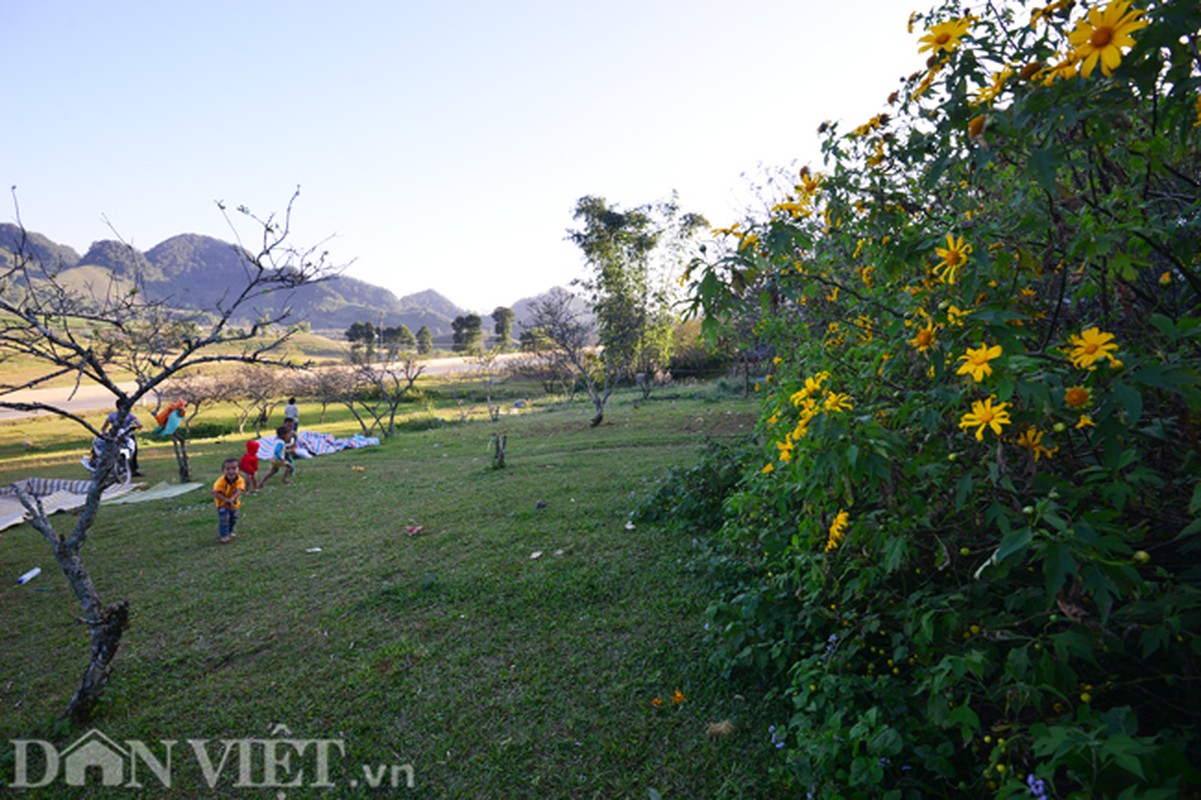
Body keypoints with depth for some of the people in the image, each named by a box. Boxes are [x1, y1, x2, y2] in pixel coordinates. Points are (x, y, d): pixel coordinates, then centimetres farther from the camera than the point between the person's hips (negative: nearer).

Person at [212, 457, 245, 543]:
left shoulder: (239, 480, -24)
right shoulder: (221, 481, -28)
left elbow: (239, 490, -34)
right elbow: (216, 493, -28)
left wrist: (232, 499, -50)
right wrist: (227, 500, -36)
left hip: (234, 504, 3)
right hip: (222, 504, -3)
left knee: (234, 518, 18)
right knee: (224, 519, -14)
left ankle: (231, 531, 42)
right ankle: (223, 535, 1)